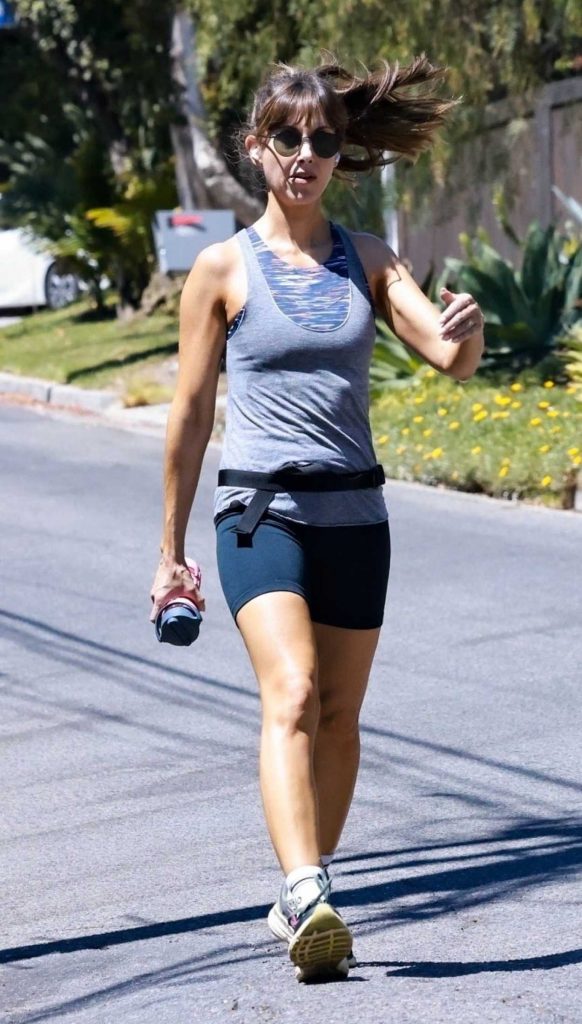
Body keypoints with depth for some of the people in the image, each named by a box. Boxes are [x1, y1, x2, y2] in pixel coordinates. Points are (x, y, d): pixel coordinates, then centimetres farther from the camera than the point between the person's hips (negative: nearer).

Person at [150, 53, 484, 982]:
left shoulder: (368, 261, 9)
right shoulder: (223, 269, 1)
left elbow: (451, 360, -2)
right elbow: (191, 413, 6)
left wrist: (467, 328, -28)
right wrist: (172, 549, 9)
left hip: (354, 513, 4)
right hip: (260, 510, -4)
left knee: (339, 717, 9)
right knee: (291, 696, -22)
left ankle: (305, 899, 24)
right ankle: (307, 897, -34)